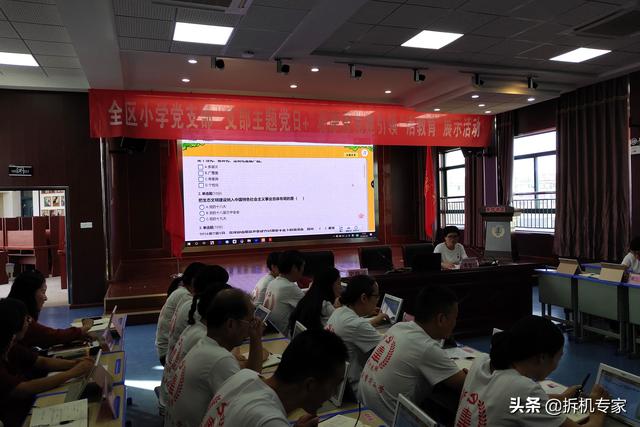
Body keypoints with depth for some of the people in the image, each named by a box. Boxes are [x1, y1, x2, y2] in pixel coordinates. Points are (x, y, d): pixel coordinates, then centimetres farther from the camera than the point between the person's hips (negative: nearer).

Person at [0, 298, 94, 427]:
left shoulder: (11, 347, -1)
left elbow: (43, 362, 6)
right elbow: (24, 389, -31)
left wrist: (74, 363, -11)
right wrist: (72, 373, -29)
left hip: (28, 404, 7)